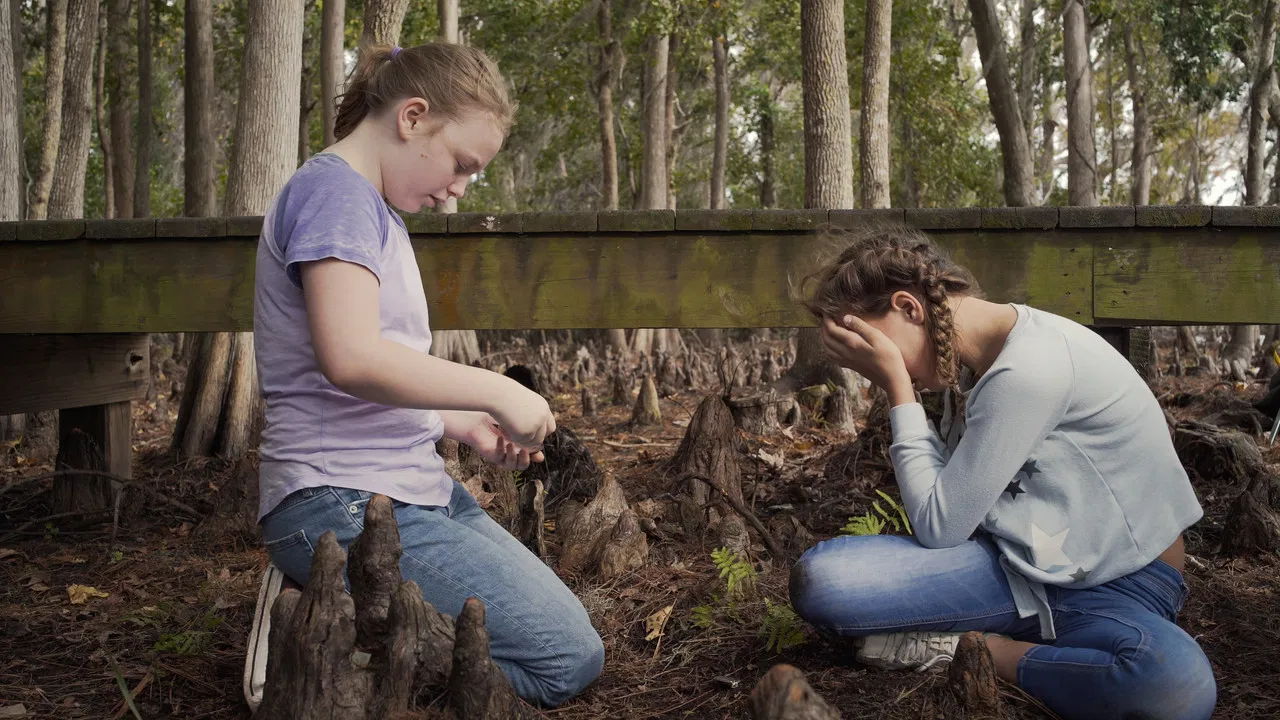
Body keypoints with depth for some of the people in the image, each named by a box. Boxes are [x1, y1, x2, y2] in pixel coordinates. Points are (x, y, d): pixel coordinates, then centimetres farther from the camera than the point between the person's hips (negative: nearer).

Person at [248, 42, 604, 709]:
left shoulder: (376, 208, 19)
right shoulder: (334, 190, -11)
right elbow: (353, 360, -26)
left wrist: (468, 428, 6)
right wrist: (497, 392, -16)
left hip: (412, 490, 10)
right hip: (345, 504, -10)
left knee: (565, 624, 10)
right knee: (569, 659, -13)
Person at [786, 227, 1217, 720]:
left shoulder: (1030, 369, -22)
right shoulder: (971, 357, 4)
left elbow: (939, 526, -17)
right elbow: (956, 500, 5)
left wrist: (898, 388, -14)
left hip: (1116, 584, -5)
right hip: (1019, 560, 5)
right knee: (818, 577, -18)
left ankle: (982, 650, -18)